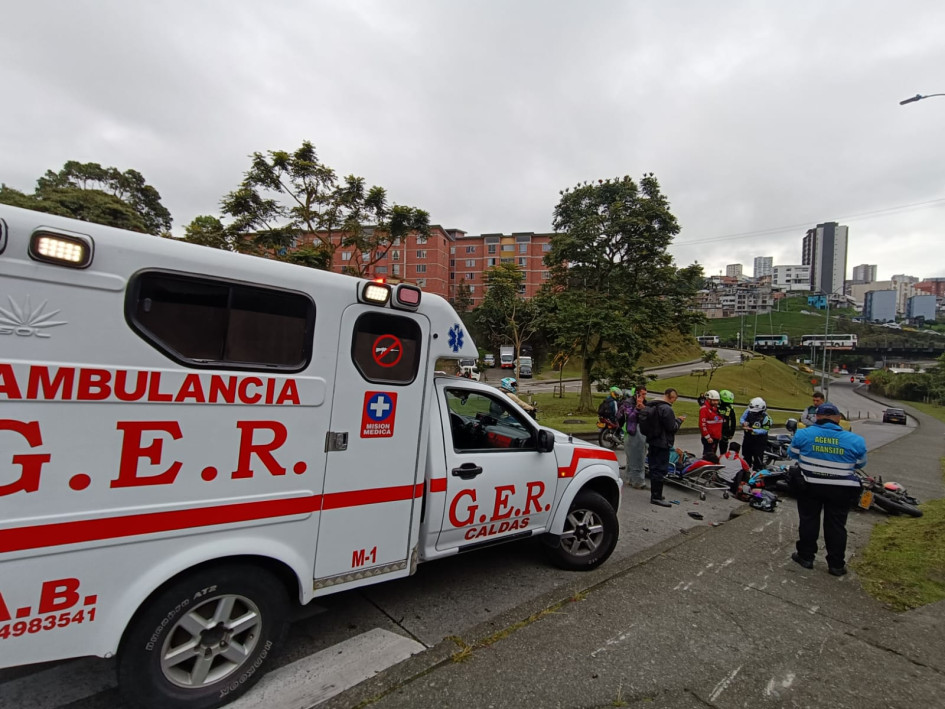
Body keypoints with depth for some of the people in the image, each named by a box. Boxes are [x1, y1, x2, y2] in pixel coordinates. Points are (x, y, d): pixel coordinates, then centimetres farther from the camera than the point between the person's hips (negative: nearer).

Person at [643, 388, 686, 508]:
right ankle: (656, 497, 0)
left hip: (652, 442, 9)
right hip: (662, 444, -9)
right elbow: (672, 428, -18)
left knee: (654, 468, 15)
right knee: (661, 469, -3)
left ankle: (654, 494, 24)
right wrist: (679, 420, -1)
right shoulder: (666, 409, -20)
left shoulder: (652, 406, 10)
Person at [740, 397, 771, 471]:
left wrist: (752, 430, -29)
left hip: (759, 440, -6)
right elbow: (741, 418, 4)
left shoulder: (765, 417, -21)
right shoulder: (748, 411, -9)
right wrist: (743, 422, -20)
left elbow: (764, 430, -22)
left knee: (758, 459, -2)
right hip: (748, 438, 6)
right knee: (746, 457, 21)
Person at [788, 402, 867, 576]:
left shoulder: (803, 434, -10)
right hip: (841, 490, 1)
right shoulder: (855, 440, -9)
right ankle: (836, 564, 20)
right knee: (836, 525, 12)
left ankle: (806, 556, 21)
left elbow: (792, 453, 4)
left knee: (808, 520, 13)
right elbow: (860, 464, 6)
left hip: (809, 485, 0)